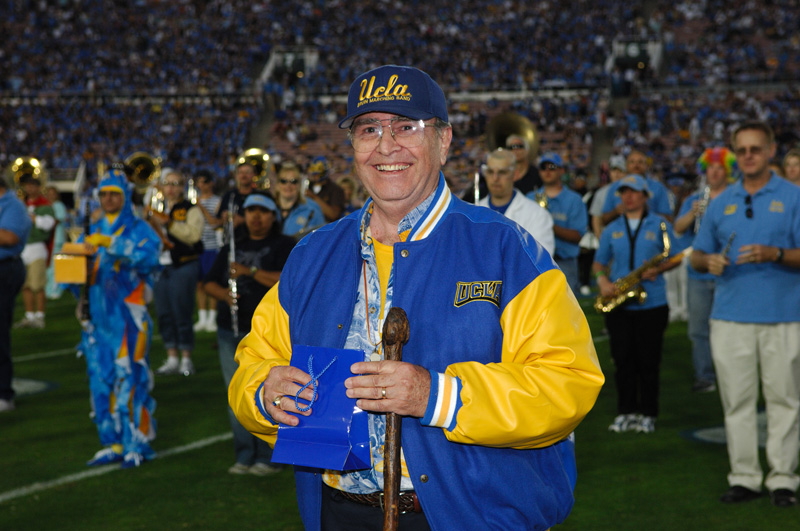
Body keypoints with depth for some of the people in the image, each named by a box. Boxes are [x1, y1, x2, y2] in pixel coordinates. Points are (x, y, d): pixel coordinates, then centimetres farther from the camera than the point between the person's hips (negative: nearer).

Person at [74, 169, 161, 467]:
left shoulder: (138, 230, 2)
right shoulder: (93, 232, 18)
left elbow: (148, 257, -18)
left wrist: (110, 244, -24)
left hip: (128, 314, -5)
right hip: (98, 314, 6)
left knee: (130, 377, -8)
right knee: (100, 378, 5)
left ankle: (136, 444, -1)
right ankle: (113, 443, 14)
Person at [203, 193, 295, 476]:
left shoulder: (284, 246, 4)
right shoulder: (232, 248, 20)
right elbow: (209, 283, 17)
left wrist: (251, 271, -16)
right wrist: (223, 293, -5)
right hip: (231, 333, 6)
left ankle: (267, 456, -3)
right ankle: (244, 456, 11)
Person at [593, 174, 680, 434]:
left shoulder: (659, 225, 5)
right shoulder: (611, 229, 13)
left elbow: (674, 257, 5)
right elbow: (599, 263, 15)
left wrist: (657, 269, -14)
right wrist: (602, 281, -6)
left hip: (652, 304, -2)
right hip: (618, 305, 2)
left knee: (648, 361, 0)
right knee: (622, 360, 2)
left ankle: (647, 414, 9)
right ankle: (625, 412, 11)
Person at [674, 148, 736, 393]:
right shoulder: (694, 200, 14)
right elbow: (678, 228, 1)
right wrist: (693, 213, -19)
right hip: (698, 275, 3)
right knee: (699, 329, 3)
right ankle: (704, 376, 10)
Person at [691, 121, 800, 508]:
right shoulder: (722, 202, 14)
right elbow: (697, 255, 16)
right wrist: (708, 261, -6)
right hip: (730, 315, 3)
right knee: (736, 400, 5)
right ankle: (743, 476, 13)